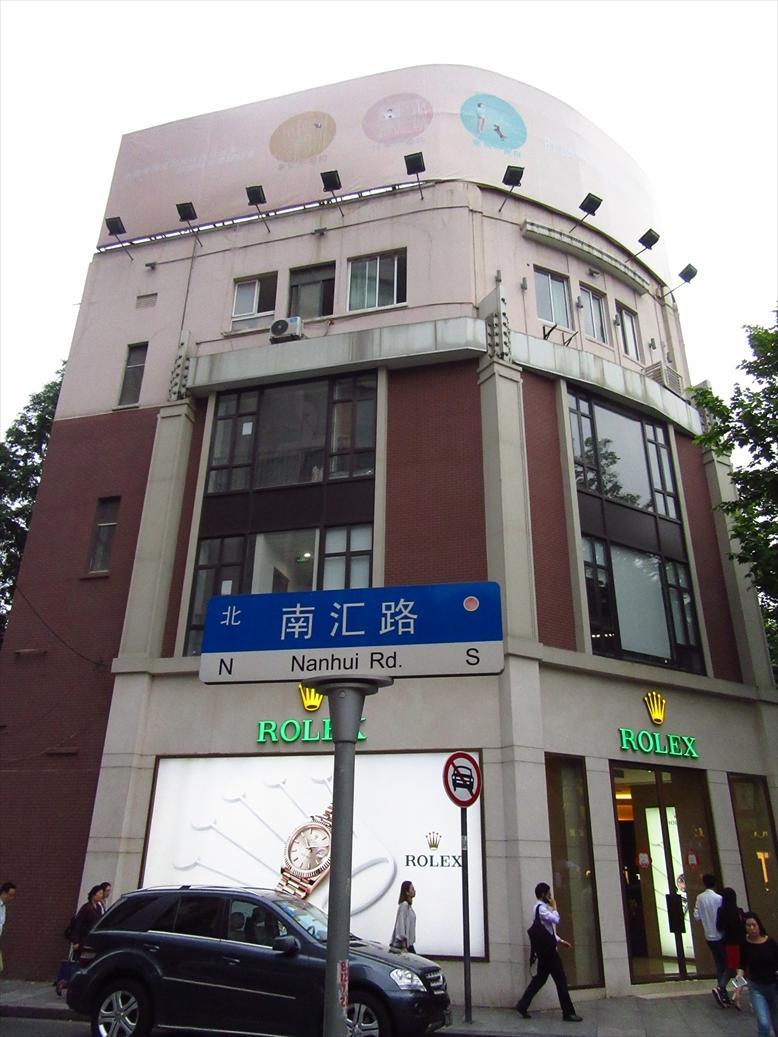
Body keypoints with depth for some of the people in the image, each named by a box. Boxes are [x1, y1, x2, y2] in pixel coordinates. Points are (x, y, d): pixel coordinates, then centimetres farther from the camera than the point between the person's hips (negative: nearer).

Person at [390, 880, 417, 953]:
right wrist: (403, 945, -21)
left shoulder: (409, 905, 13)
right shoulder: (404, 905, -17)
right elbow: (401, 925, -20)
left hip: (409, 943, 9)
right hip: (404, 944, -9)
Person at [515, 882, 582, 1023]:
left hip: (545, 948, 10)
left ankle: (523, 1005, 12)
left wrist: (559, 940, 13)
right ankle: (568, 1012, 1)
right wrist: (554, 907, -9)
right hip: (547, 948, -10)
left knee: (540, 978, 11)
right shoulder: (541, 907, -15)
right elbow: (556, 920, -25)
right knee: (561, 980, -4)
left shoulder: (542, 907, 18)